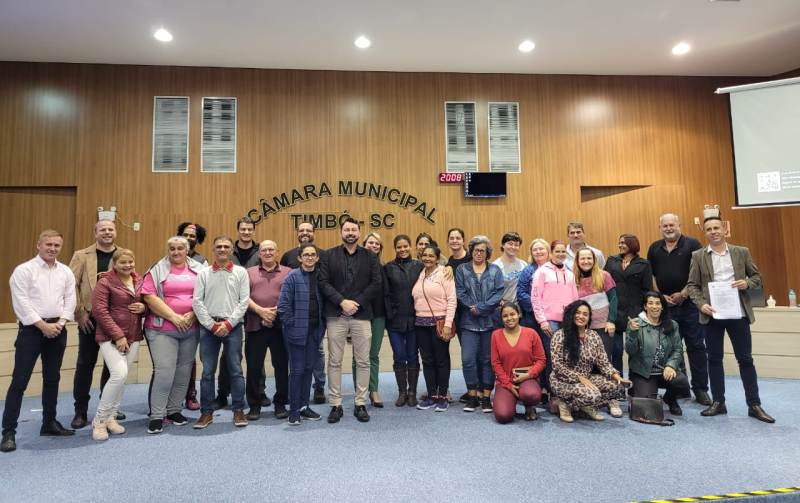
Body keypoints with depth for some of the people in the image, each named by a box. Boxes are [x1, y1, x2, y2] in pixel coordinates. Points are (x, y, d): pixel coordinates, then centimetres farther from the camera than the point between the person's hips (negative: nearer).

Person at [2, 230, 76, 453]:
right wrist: (43, 326, -15)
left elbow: (70, 301, 5)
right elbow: (22, 303, -12)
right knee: (20, 380, -3)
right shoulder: (23, 270, -6)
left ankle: (49, 423, 24)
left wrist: (59, 324, -8)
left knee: (52, 378, 12)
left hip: (57, 330, 5)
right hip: (31, 329, -4)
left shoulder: (66, 272, 7)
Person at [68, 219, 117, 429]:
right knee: (85, 364, 4)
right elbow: (71, 285, -2)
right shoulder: (82, 256, 3)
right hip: (90, 318, -1)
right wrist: (79, 312, -8)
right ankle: (80, 412, 16)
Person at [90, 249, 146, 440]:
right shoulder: (105, 282, -7)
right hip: (111, 337, -5)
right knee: (119, 374, -17)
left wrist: (143, 307, -4)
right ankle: (99, 420, 0)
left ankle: (110, 417, 24)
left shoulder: (139, 281, 9)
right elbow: (99, 311, -12)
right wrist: (118, 335, -17)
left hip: (133, 337, 6)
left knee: (122, 377, 9)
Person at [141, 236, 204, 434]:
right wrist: (174, 317, -13)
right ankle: (157, 416, 3)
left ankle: (174, 410, 21)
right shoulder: (157, 269, 2)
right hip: (162, 329, -3)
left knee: (184, 371, 8)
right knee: (164, 371, -8)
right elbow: (150, 296, -8)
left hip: (191, 329, 3)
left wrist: (192, 315, -9)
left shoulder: (198, 269, 8)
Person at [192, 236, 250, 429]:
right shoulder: (203, 273, 6)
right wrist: (212, 325, -7)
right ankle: (207, 412, 16)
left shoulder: (241, 272, 4)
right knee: (207, 371, 6)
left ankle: (238, 410, 13)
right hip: (208, 326, 1)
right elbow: (197, 302, 1)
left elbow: (244, 301, -2)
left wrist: (228, 323, -9)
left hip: (233, 326, -1)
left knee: (235, 370, 3)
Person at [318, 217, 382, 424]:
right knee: (334, 362, 5)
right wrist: (342, 301, -13)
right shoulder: (329, 255, 6)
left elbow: (376, 284, -1)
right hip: (335, 315, 0)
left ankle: (361, 404, 18)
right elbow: (323, 282, -2)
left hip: (361, 315, 1)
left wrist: (357, 302, -10)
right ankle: (335, 405, 16)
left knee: (363, 362, 5)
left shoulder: (370, 257, 7)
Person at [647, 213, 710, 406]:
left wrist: (683, 294, -11)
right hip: (664, 305, 4)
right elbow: (651, 276, 13)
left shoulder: (692, 244, -2)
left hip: (689, 304, -4)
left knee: (696, 347, 2)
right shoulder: (655, 248, 11)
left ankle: (700, 389, 11)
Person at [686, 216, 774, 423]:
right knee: (714, 359, 7)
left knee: (745, 359, 6)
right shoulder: (698, 256, 2)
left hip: (738, 314, 0)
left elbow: (757, 276, 10)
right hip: (712, 314, 0)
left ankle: (754, 405, 17)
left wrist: (747, 283, -12)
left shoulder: (741, 252, 5)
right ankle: (718, 402, 17)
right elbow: (692, 285, 1)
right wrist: (701, 304, -14)